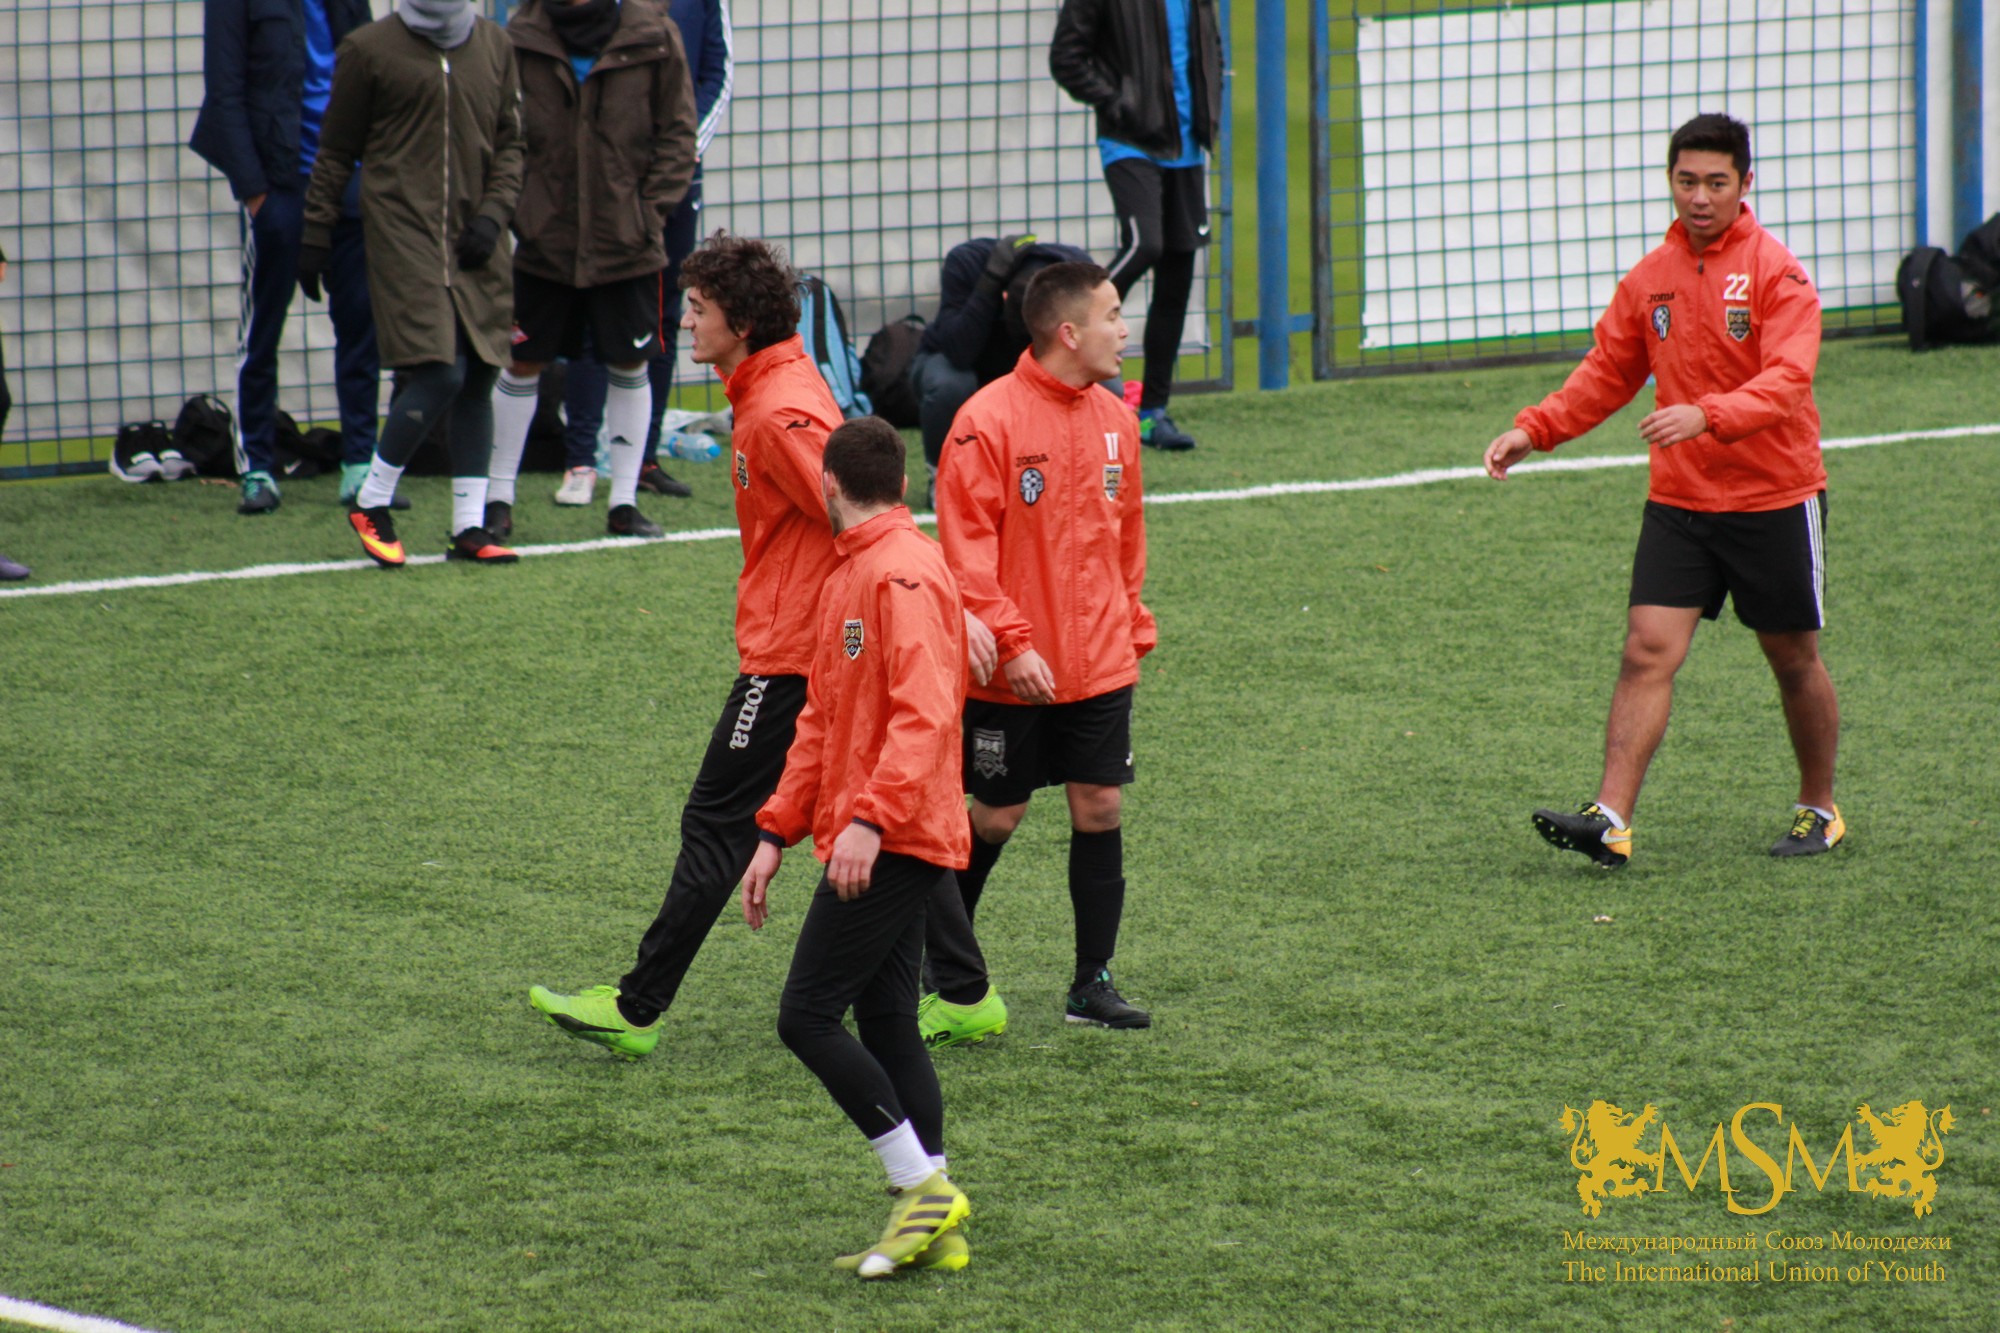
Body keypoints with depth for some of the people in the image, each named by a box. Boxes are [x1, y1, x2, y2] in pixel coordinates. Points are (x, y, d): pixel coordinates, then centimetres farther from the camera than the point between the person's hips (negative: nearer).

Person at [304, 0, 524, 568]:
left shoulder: (496, 46, 11)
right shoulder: (369, 48, 0)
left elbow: (510, 142, 13)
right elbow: (336, 153, 5)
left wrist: (494, 213, -2)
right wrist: (316, 238, 3)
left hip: (476, 244, 5)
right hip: (403, 234, -5)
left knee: (479, 378, 2)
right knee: (438, 375, -14)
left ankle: (470, 526, 9)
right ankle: (370, 503, 3)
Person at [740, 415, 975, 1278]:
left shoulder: (903, 571, -13)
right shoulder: (852, 575, 18)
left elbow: (925, 713, -24)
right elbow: (822, 720, 23)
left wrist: (870, 818, -33)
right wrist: (777, 833, 19)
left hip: (893, 842, -10)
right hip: (892, 844, 10)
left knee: (808, 1017, -10)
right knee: (886, 1026, 9)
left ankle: (924, 1186, -8)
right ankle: (934, 1227, 10)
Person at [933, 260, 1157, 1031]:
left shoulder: (1114, 418, 5)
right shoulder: (990, 420, -15)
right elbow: (965, 548, -16)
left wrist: (1134, 629, 17)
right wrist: (1009, 642, -20)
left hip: (1100, 664, 5)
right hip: (1013, 673, -5)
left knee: (1100, 810, 3)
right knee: (997, 817, 5)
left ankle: (1093, 983, 11)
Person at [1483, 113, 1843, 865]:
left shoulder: (1776, 272, -11)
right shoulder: (1651, 278, 5)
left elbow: (1786, 379, -23)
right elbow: (1607, 373, 14)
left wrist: (1706, 416, -40)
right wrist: (1533, 430, 0)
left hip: (1774, 499, -4)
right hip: (1678, 501, 4)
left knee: (1793, 660, 10)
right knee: (1649, 650, -10)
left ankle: (1820, 811, 29)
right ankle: (1610, 819, -18)